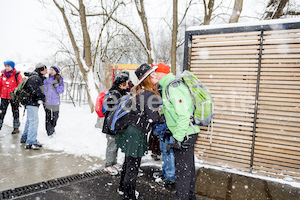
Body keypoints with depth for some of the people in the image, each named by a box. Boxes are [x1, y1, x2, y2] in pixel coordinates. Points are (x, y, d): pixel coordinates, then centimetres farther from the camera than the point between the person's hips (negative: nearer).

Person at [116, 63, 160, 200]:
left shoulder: (137, 90, 5)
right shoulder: (151, 96, -21)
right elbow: (153, 118, -18)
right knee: (133, 166, 5)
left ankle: (123, 188, 43)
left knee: (128, 161, 24)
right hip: (136, 134, -9)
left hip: (129, 129, 9)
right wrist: (159, 112, 0)